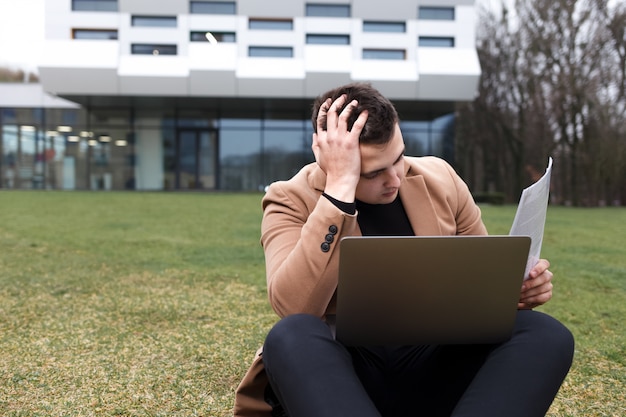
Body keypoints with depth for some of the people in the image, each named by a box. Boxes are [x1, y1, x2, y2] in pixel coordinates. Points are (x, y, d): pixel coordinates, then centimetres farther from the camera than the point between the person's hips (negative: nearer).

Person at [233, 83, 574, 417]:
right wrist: (339, 186, -26)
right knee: (291, 337, -34)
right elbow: (295, 309, -25)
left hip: (434, 366, 4)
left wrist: (517, 288, -9)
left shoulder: (440, 180, 4)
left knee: (545, 334, -20)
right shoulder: (292, 201, -7)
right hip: (343, 372, -3)